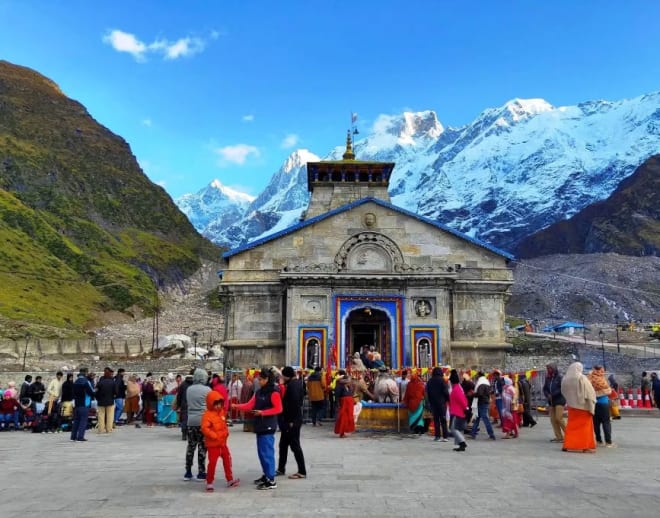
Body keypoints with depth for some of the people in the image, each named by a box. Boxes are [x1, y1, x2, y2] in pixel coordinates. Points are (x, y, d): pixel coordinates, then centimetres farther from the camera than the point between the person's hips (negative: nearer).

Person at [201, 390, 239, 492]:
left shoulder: (222, 412, 8)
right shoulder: (207, 415, -18)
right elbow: (204, 428, -27)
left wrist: (226, 433, 9)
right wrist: (214, 435, -31)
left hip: (223, 443, 8)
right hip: (213, 444, -8)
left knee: (227, 460, 16)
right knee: (212, 462, -4)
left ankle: (230, 480, 29)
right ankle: (209, 483, 10)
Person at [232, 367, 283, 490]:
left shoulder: (274, 392, -10)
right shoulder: (259, 392, 14)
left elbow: (278, 409, -14)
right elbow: (249, 405, 8)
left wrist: (262, 412, -19)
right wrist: (236, 406, -3)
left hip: (268, 427, -8)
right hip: (260, 426, 8)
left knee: (267, 452, -8)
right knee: (261, 452, 14)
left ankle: (271, 481, -3)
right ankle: (266, 475, 27)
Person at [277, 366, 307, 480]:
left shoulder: (292, 385, -19)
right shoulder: (296, 383, 10)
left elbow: (294, 403, -25)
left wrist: (291, 421, -21)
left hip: (292, 421, -10)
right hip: (289, 420, 10)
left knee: (295, 445, -2)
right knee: (283, 444, 18)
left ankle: (302, 472, 5)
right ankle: (281, 469, 28)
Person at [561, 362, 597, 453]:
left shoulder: (565, 379, 1)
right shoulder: (582, 378, -13)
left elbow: (564, 392, 11)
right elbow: (590, 392, -12)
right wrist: (591, 405, -4)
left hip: (571, 405, 4)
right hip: (583, 405, -4)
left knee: (571, 425, 11)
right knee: (585, 426, 6)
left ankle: (567, 445, 11)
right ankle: (586, 446, 9)